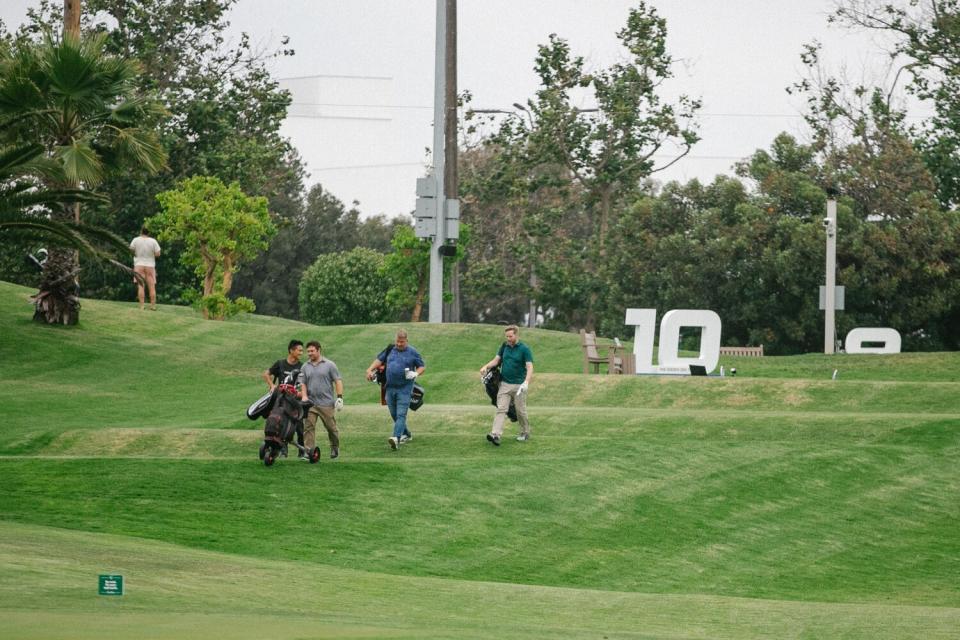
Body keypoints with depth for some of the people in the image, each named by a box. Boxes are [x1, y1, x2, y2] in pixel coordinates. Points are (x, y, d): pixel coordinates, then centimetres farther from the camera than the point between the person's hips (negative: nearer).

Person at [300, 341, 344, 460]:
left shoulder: (329, 365, 1)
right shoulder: (305, 367, 11)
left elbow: (338, 381, 0)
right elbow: (303, 383, 11)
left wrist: (339, 397, -8)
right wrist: (304, 395, -6)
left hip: (326, 404, -2)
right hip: (310, 403, 2)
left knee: (331, 427, 6)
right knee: (308, 427, -7)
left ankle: (335, 448, 25)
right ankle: (309, 451, -6)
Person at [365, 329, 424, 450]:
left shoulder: (413, 353, 0)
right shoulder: (390, 350, 9)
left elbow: (421, 367, 5)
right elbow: (379, 360, 17)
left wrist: (416, 373, -15)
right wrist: (370, 370, 2)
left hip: (404, 389, -5)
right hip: (390, 388, 5)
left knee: (401, 414, -15)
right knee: (394, 415, 12)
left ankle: (396, 438, -29)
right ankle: (406, 435, 30)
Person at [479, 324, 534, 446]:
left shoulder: (524, 349, -8)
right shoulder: (504, 346, 8)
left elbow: (529, 367, -15)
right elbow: (496, 360, 11)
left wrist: (526, 382, -30)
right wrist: (486, 367, -9)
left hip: (519, 385, -4)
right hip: (504, 384, 4)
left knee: (521, 411, 7)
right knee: (501, 409, -8)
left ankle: (525, 433, 26)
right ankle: (496, 435, -19)